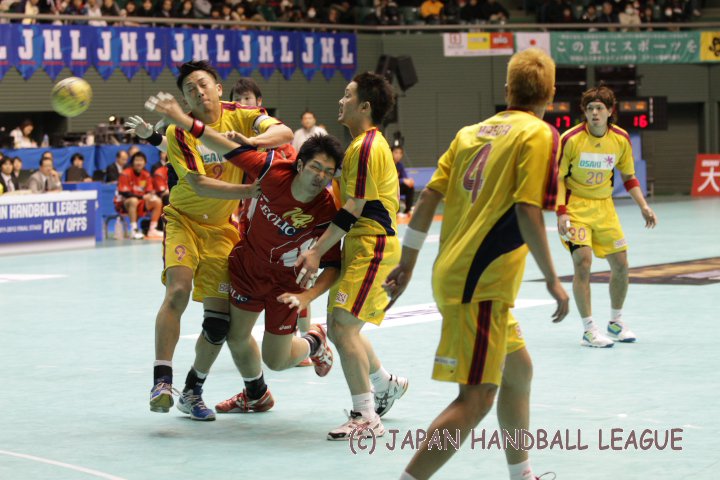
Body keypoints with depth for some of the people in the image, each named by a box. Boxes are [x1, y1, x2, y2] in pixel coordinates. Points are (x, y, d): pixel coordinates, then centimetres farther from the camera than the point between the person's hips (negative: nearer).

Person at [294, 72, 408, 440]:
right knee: (339, 328, 15)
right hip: (361, 246, 10)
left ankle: (366, 418, -10)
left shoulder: (366, 146, -14)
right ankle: (387, 384, 31)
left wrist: (317, 251, -18)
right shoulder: (367, 143, 18)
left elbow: (352, 210, -18)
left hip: (371, 246, -10)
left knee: (343, 327, -14)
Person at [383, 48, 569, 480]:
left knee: (518, 370, 23)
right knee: (476, 399, -10)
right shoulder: (539, 134, -7)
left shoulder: (471, 132, 12)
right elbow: (528, 212, -17)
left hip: (452, 271, 9)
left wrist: (408, 263, 17)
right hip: (482, 283, -9)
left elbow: (429, 197, 10)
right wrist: (552, 279, -10)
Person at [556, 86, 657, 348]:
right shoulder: (571, 139, -15)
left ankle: (616, 321, 25)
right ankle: (588, 329, -8)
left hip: (604, 206, 4)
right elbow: (558, 178, -8)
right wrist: (561, 213, -17)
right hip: (576, 206, -4)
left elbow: (629, 177, 10)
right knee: (583, 262, -16)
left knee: (620, 264, 4)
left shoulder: (621, 139, -3)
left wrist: (643, 206, 1)